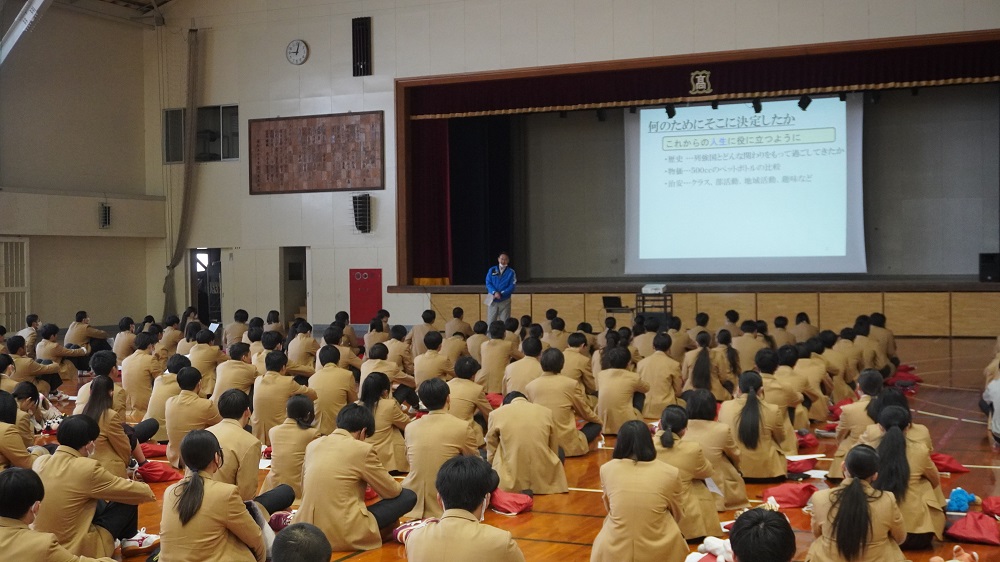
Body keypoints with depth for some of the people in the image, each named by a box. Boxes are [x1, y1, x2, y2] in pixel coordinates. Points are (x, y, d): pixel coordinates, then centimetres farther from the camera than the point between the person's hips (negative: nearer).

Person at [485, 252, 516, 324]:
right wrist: (495, 292, -19)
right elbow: (488, 283, -2)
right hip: (493, 300, 1)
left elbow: (512, 286, -6)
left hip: (505, 301, -1)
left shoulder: (511, 272, 1)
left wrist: (501, 294, -18)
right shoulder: (492, 270, 5)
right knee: (490, 322, 1)